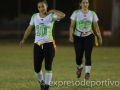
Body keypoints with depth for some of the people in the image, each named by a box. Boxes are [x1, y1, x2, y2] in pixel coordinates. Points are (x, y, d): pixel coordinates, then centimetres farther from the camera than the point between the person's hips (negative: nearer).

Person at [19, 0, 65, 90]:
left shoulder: (51, 16, -8)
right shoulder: (34, 16, 4)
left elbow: (63, 15, -27)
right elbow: (29, 29, 16)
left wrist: (52, 11, -16)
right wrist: (24, 39, 13)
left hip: (48, 44, -3)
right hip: (37, 45, 3)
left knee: (48, 67, -7)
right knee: (37, 68, 3)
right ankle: (42, 82, 30)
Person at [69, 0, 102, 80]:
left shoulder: (92, 14, 4)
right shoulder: (76, 13, -1)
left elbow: (96, 26, 9)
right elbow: (72, 25, -5)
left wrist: (100, 37, 6)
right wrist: (71, 36, -17)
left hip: (89, 37, 0)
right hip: (78, 37, 0)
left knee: (88, 55, -12)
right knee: (78, 56, 1)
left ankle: (87, 73, -9)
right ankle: (79, 67, 33)